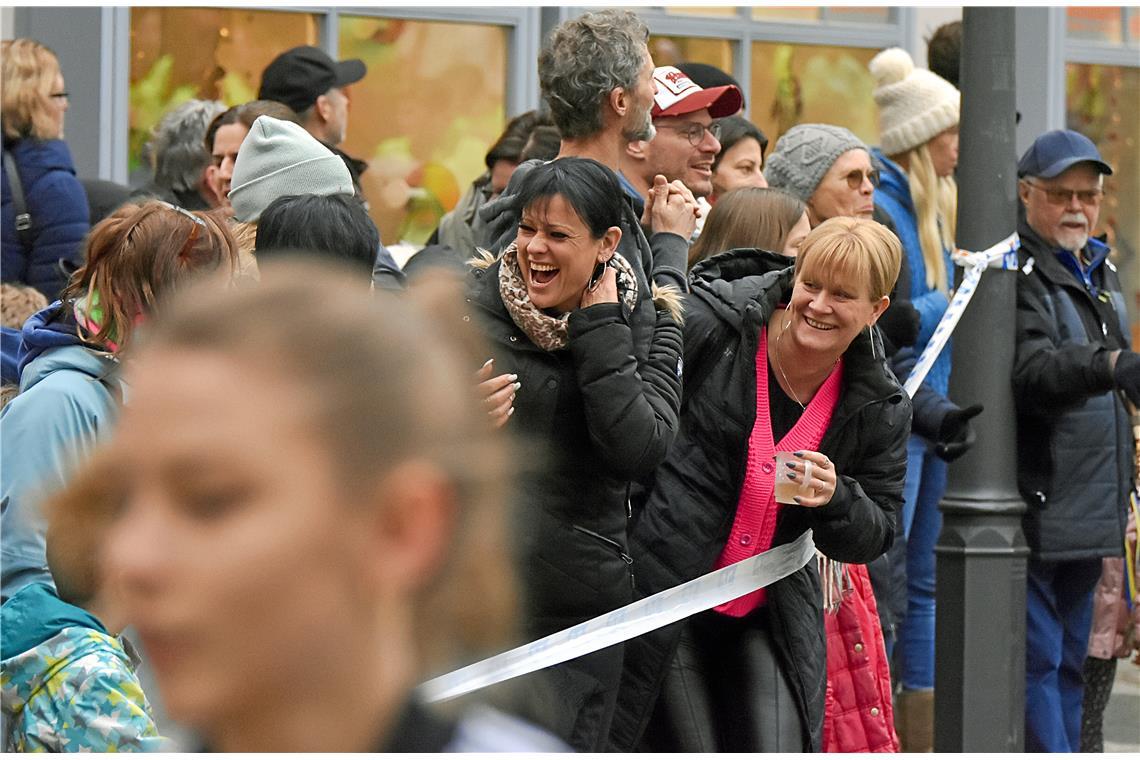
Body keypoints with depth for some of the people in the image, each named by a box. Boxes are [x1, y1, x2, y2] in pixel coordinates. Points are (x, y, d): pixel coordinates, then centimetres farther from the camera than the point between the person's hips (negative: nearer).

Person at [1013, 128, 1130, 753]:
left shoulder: (1097, 272, 18)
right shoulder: (1016, 272, -11)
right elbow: (1031, 371, -28)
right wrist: (1112, 366, -45)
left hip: (1089, 509, 9)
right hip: (1033, 508, -9)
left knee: (1070, 663, 13)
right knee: (1036, 662, -9)